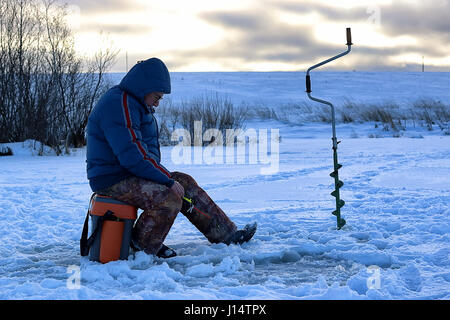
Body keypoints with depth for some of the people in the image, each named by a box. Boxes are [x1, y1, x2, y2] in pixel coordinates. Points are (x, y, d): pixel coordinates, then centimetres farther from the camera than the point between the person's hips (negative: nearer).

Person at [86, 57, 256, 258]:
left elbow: (146, 152, 21)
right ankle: (142, 246, -5)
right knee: (170, 199, -27)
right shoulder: (118, 106, -20)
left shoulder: (135, 104, 16)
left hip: (134, 173, 11)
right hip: (113, 180, -11)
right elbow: (132, 157, -26)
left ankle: (226, 233, 13)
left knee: (185, 182, 9)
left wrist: (167, 177, 7)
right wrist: (168, 181, -21)